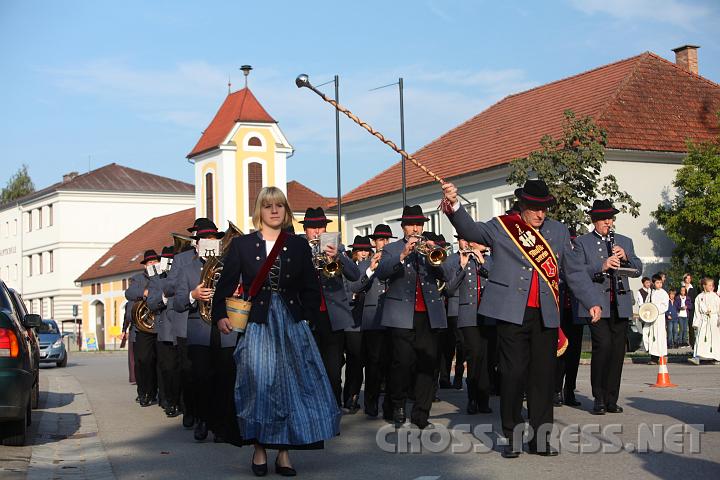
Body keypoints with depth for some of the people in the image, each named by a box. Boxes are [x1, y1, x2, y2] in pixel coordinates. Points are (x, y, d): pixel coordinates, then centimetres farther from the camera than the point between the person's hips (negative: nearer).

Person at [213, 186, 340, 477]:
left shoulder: (299, 245, 10)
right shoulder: (242, 245, 5)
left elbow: (311, 288, 10)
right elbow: (226, 285, 2)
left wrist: (307, 319, -2)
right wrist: (221, 316, -11)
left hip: (291, 324, 2)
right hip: (256, 324, -2)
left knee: (292, 384, -2)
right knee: (258, 384, -8)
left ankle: (284, 451, 5)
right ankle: (259, 448, 5)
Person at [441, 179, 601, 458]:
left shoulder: (558, 231, 14)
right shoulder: (501, 227, 4)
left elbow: (575, 270, 17)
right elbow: (471, 230, -12)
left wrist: (592, 302, 10)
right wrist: (454, 207, -31)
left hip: (546, 316, 3)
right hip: (512, 313, -3)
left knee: (544, 375, 5)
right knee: (513, 374, -2)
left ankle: (540, 438, 13)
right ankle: (512, 437, 9)